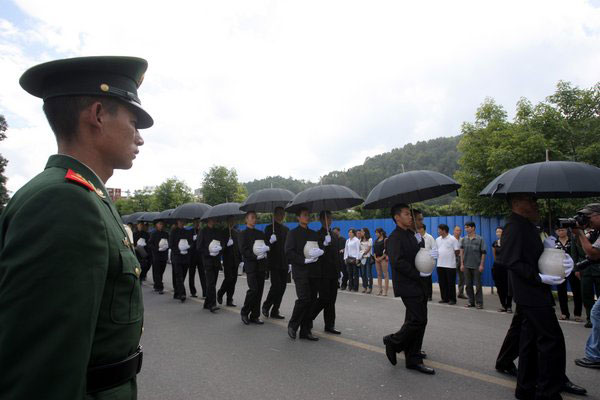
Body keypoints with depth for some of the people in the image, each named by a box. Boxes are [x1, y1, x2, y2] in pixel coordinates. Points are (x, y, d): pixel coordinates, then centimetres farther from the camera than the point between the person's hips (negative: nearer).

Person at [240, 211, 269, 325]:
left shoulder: (260, 233, 18)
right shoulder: (244, 234, 1)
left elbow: (266, 245, 20)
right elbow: (243, 250, -8)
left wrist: (266, 248, -2)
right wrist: (255, 256, -18)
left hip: (261, 265, 5)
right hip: (251, 265, -5)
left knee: (259, 290, 4)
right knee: (253, 289, -12)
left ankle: (255, 316, 13)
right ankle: (244, 312, 8)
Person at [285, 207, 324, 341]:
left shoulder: (313, 233, 19)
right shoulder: (293, 233, 1)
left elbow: (320, 249, 23)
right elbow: (289, 252, -8)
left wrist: (319, 252, 2)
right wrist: (304, 260, -17)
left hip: (314, 271, 6)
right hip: (300, 272, -6)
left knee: (312, 300, 4)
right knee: (304, 298, -15)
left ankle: (306, 331, 14)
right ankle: (292, 325, 6)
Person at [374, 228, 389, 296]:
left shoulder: (385, 239, -5)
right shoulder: (376, 240, 15)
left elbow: (386, 250, -12)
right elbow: (374, 249, 15)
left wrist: (381, 257, -14)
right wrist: (375, 257, 1)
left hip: (383, 258, -7)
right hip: (377, 259, 7)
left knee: (385, 274, -5)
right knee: (379, 274, 8)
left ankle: (385, 291, -4)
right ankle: (380, 290, 13)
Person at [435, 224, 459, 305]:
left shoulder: (453, 239, -7)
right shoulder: (438, 239, 11)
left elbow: (457, 251, -7)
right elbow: (435, 250, 19)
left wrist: (450, 255, 0)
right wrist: (439, 256, 7)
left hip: (450, 265, -6)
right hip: (440, 264, 6)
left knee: (451, 283, 0)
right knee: (442, 283, 9)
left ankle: (452, 299, 9)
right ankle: (444, 298, 18)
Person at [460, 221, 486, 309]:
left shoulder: (480, 239, -3)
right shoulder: (464, 239, 6)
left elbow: (483, 253, -3)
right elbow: (461, 252, 8)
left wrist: (481, 265, -8)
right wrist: (462, 264, 3)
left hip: (476, 266, -3)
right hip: (466, 266, 4)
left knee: (478, 285, 1)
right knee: (468, 285, 8)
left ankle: (479, 302, 10)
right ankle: (471, 301, 19)